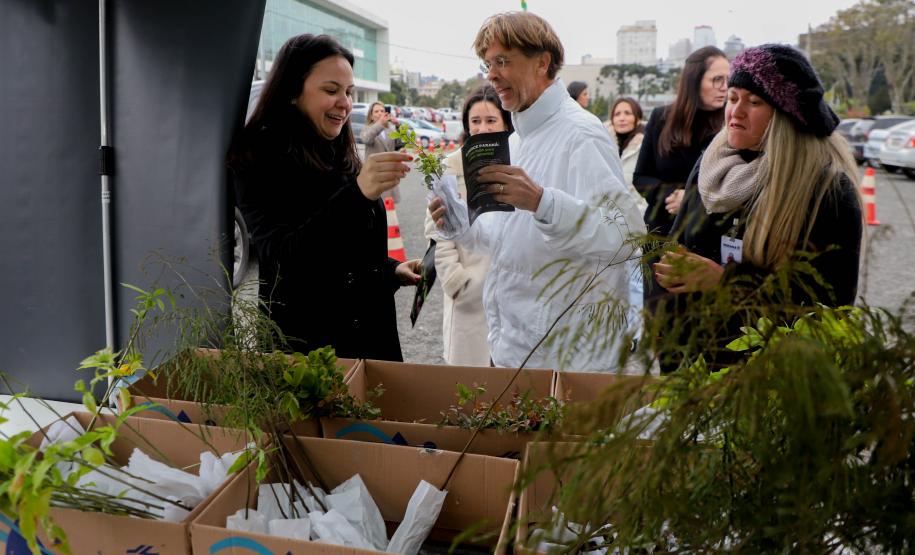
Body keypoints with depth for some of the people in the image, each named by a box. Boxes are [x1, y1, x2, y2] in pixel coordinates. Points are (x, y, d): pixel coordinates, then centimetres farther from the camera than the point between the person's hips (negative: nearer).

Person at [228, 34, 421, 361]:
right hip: (300, 343, -7)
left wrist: (392, 270, 4)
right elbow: (280, 257, -27)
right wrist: (357, 193, -36)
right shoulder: (261, 162, -12)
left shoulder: (344, 162, 10)